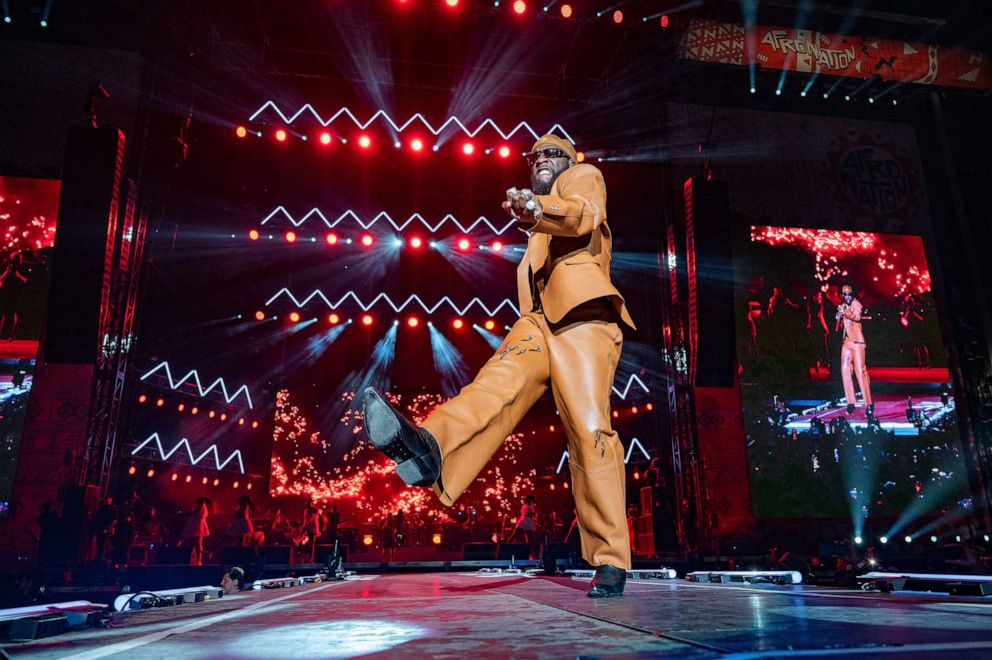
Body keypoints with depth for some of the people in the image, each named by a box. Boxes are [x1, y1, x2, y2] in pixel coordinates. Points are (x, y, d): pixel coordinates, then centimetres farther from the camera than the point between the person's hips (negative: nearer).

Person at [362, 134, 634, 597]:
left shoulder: (583, 177, 15)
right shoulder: (540, 231, 38)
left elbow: (583, 214, -11)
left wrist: (537, 208, -30)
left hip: (583, 320, -6)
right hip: (539, 321, 6)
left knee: (590, 430, -16)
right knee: (497, 381, -25)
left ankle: (611, 563, -12)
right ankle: (428, 449, -53)